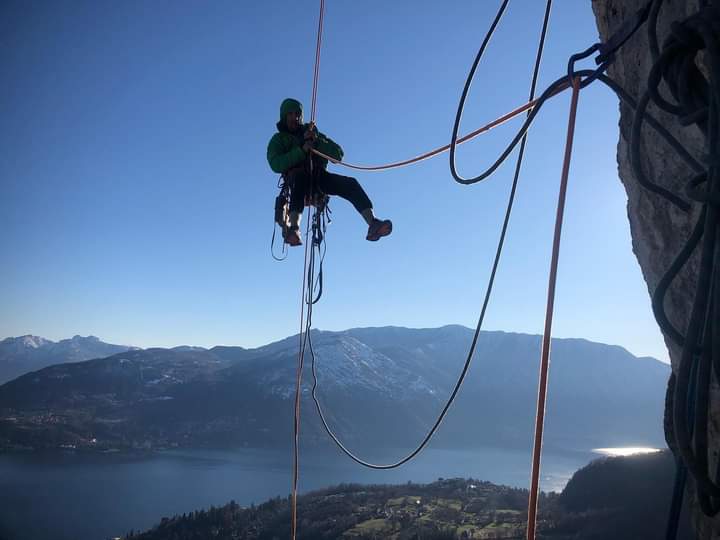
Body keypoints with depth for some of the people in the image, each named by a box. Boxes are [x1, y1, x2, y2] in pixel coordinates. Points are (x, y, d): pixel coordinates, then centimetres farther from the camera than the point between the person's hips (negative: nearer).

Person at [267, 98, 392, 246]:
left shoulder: (312, 133, 24)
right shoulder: (278, 139, 16)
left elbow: (338, 155, 11)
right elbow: (276, 165, -7)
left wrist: (317, 142, -4)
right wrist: (301, 150, -15)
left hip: (319, 177, 3)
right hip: (296, 177, -3)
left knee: (350, 183, -23)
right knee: (301, 174, -40)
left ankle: (373, 224, -37)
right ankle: (293, 228, -56)